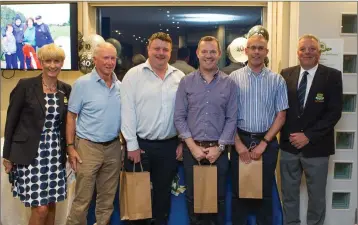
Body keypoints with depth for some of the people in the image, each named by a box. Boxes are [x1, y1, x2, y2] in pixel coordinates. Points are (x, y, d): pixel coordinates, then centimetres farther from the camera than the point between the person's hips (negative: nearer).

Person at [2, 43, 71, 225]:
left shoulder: (66, 89, 6)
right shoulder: (25, 85, -7)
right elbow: (11, 120, -4)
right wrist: (7, 155, -4)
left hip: (56, 155, 4)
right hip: (30, 155, -4)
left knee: (51, 205, 10)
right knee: (40, 208, -5)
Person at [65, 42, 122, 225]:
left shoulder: (120, 86, 5)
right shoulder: (82, 83, -8)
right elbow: (71, 117, -6)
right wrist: (70, 147, -11)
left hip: (113, 147, 4)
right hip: (88, 147, -4)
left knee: (107, 197, 15)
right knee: (82, 199, 3)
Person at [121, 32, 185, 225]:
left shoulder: (179, 77, 5)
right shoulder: (134, 75, -4)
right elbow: (127, 112, -7)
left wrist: (183, 141, 4)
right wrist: (132, 145, -10)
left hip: (169, 145, 3)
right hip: (140, 144, -2)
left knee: (163, 191, 14)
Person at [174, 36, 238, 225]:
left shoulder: (229, 83, 1)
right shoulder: (186, 82, 1)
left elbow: (232, 119, -1)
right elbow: (179, 117, -2)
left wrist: (219, 147, -9)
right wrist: (193, 146, -9)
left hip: (218, 149, 0)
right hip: (192, 149, 0)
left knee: (219, 196, 10)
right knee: (192, 196, 11)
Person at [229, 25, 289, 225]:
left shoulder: (277, 80, 1)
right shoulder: (234, 78, -1)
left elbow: (281, 115, 0)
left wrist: (263, 143, -7)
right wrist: (238, 144, -8)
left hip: (267, 142, 0)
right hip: (241, 140, 0)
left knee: (265, 191, 10)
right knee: (239, 189, 9)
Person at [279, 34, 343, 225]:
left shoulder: (332, 76, -5)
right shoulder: (286, 74, 3)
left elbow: (334, 112, -11)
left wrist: (308, 136, -15)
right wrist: (289, 135, -6)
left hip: (316, 147, -2)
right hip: (289, 145, 3)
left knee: (316, 195, 12)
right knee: (288, 194, 14)